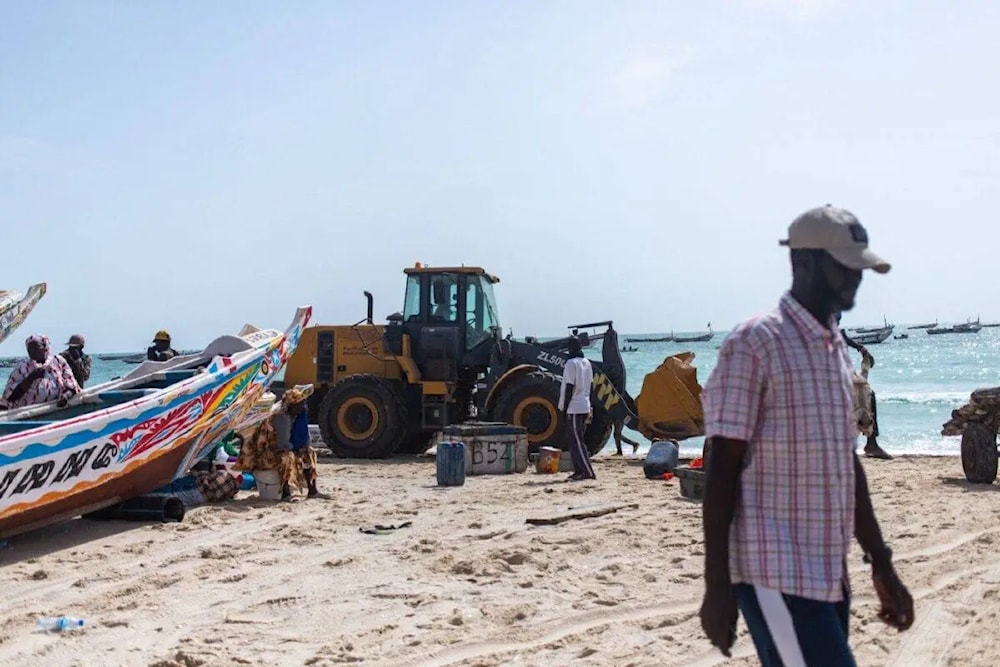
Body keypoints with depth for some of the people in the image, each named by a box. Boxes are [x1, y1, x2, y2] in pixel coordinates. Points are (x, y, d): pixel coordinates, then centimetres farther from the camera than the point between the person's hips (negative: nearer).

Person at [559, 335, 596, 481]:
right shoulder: (587, 363, 12)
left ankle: (588, 472, -11)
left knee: (577, 442, -7)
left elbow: (570, 387, -16)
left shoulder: (571, 363, -13)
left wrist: (564, 408, -11)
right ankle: (579, 470, 14)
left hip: (574, 408, -8)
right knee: (576, 441, 15)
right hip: (585, 407, 8)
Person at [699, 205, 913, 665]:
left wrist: (880, 564, 16)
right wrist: (717, 586, -14)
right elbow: (721, 469, -13)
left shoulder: (838, 350, 14)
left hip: (829, 574, 8)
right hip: (776, 575, -8)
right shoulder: (753, 343, -11)